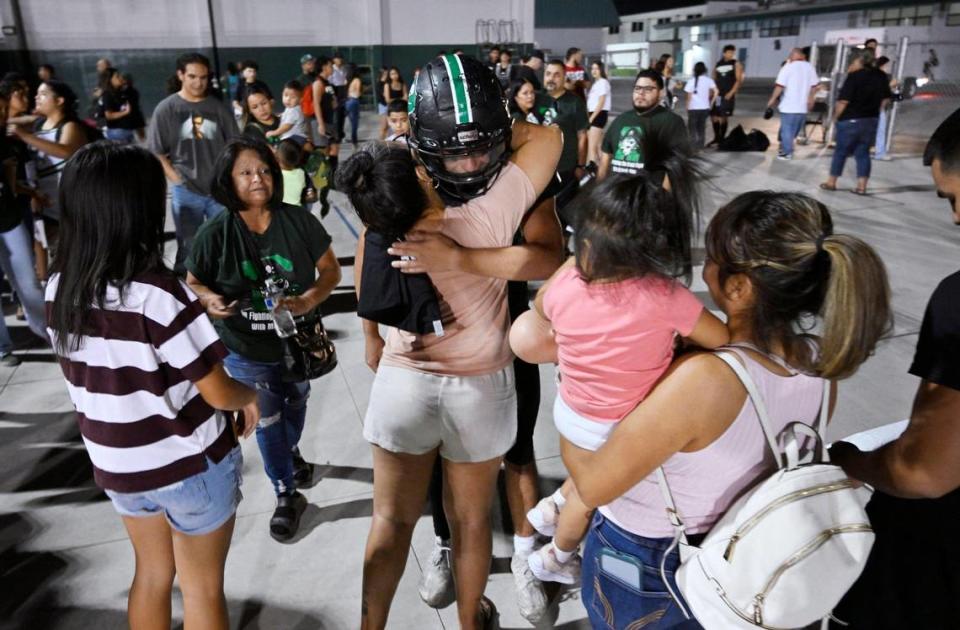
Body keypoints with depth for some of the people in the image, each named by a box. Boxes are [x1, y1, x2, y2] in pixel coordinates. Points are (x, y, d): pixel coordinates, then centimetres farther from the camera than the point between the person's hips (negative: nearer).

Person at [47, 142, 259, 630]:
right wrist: (251, 397, -1)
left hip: (117, 466, 6)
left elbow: (100, 375, 5)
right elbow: (219, 393, -22)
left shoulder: (61, 288, -7)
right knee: (202, 588, 16)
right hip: (189, 466, -6)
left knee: (152, 573, 27)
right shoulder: (158, 292, -27)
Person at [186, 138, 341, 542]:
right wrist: (210, 300, -26)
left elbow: (330, 270, -6)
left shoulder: (299, 222, -14)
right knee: (267, 424, 12)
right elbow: (193, 284, -4)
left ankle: (291, 452, 60)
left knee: (295, 407, 26)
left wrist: (308, 301, -25)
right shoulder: (215, 234, -17)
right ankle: (286, 497, 33)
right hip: (247, 352, -2)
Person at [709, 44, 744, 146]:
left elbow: (739, 80, -6)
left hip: (728, 95, -4)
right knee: (714, 116, 4)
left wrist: (731, 93, -16)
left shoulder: (736, 64, 0)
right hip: (717, 94, 4)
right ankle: (716, 137, 17)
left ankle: (721, 138, 4)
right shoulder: (718, 64, 12)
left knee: (724, 117, -5)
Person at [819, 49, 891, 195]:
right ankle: (862, 186, 4)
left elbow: (843, 101, -18)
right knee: (863, 153, 8)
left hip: (851, 120, -5)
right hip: (872, 120, 6)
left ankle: (831, 182, 13)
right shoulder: (881, 76, 7)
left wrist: (836, 116, -5)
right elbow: (886, 99, 13)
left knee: (841, 152, 6)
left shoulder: (854, 76, -14)